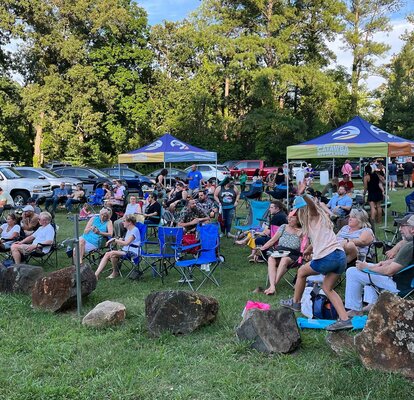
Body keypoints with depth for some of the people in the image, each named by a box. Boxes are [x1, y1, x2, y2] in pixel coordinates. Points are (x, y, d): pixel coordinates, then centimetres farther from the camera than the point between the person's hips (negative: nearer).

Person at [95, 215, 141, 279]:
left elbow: (126, 243, -22)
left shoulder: (135, 230, -12)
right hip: (125, 250, 9)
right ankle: (97, 273, -14)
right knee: (107, 254, -10)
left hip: (132, 252, -9)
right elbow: (124, 242, 16)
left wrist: (115, 240, -15)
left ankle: (115, 272, -7)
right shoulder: (128, 230, 18)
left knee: (112, 253, -27)